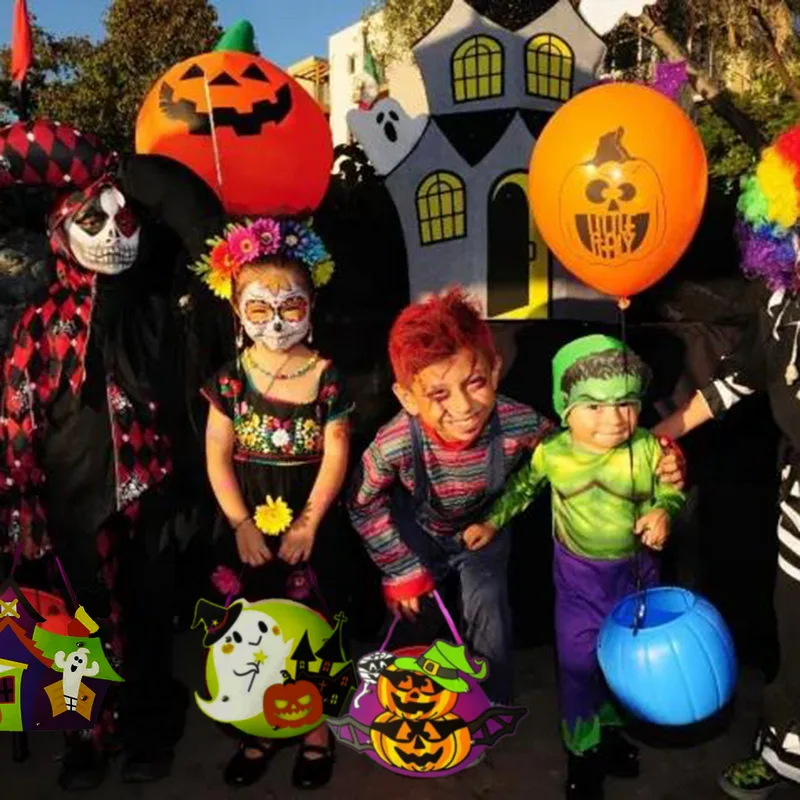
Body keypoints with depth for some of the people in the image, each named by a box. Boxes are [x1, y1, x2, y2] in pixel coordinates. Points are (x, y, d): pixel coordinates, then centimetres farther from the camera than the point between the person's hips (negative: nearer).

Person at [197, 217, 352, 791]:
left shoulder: (327, 377, -8)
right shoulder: (230, 379, -4)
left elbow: (335, 457, -9)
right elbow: (218, 457, -4)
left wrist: (308, 522, -13)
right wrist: (242, 522, -10)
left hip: (310, 526, -1)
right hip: (248, 527, 2)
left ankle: (315, 726, 32)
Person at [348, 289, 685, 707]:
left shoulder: (517, 424, -38)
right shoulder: (394, 445, -41)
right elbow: (363, 505, -19)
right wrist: (402, 570, -11)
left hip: (484, 527, 1)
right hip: (418, 533, 0)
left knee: (488, 608, 0)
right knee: (414, 614, 13)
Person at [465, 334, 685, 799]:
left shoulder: (649, 449, -18)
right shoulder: (551, 453, -16)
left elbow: (670, 493, -5)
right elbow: (522, 487, 3)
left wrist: (663, 513, -26)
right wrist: (492, 523, 0)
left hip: (635, 569, 1)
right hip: (579, 574, -1)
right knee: (579, 663, 6)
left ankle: (611, 727, 46)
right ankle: (583, 750, 29)